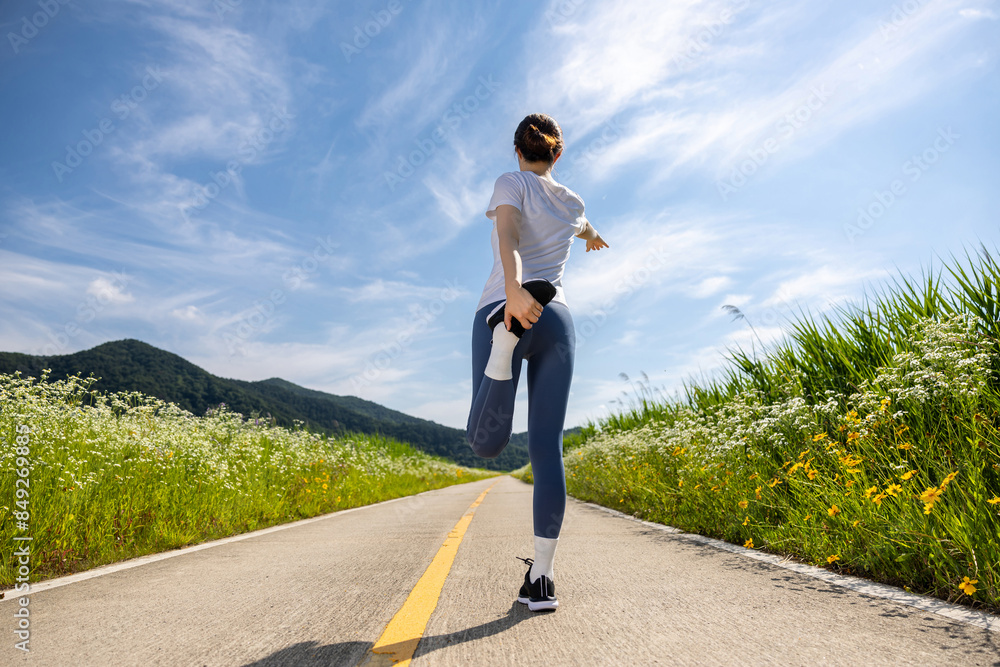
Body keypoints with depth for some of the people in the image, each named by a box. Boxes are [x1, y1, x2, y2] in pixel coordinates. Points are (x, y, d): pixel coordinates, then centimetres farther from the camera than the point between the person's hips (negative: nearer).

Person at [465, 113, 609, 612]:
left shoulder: (512, 183, 8)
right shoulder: (572, 203, 21)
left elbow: (507, 233, -14)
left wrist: (514, 288, -31)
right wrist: (592, 235, 70)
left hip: (503, 308, -3)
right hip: (556, 322, 4)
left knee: (487, 444, -8)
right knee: (547, 449, 0)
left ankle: (506, 338, -33)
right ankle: (541, 578, -2)